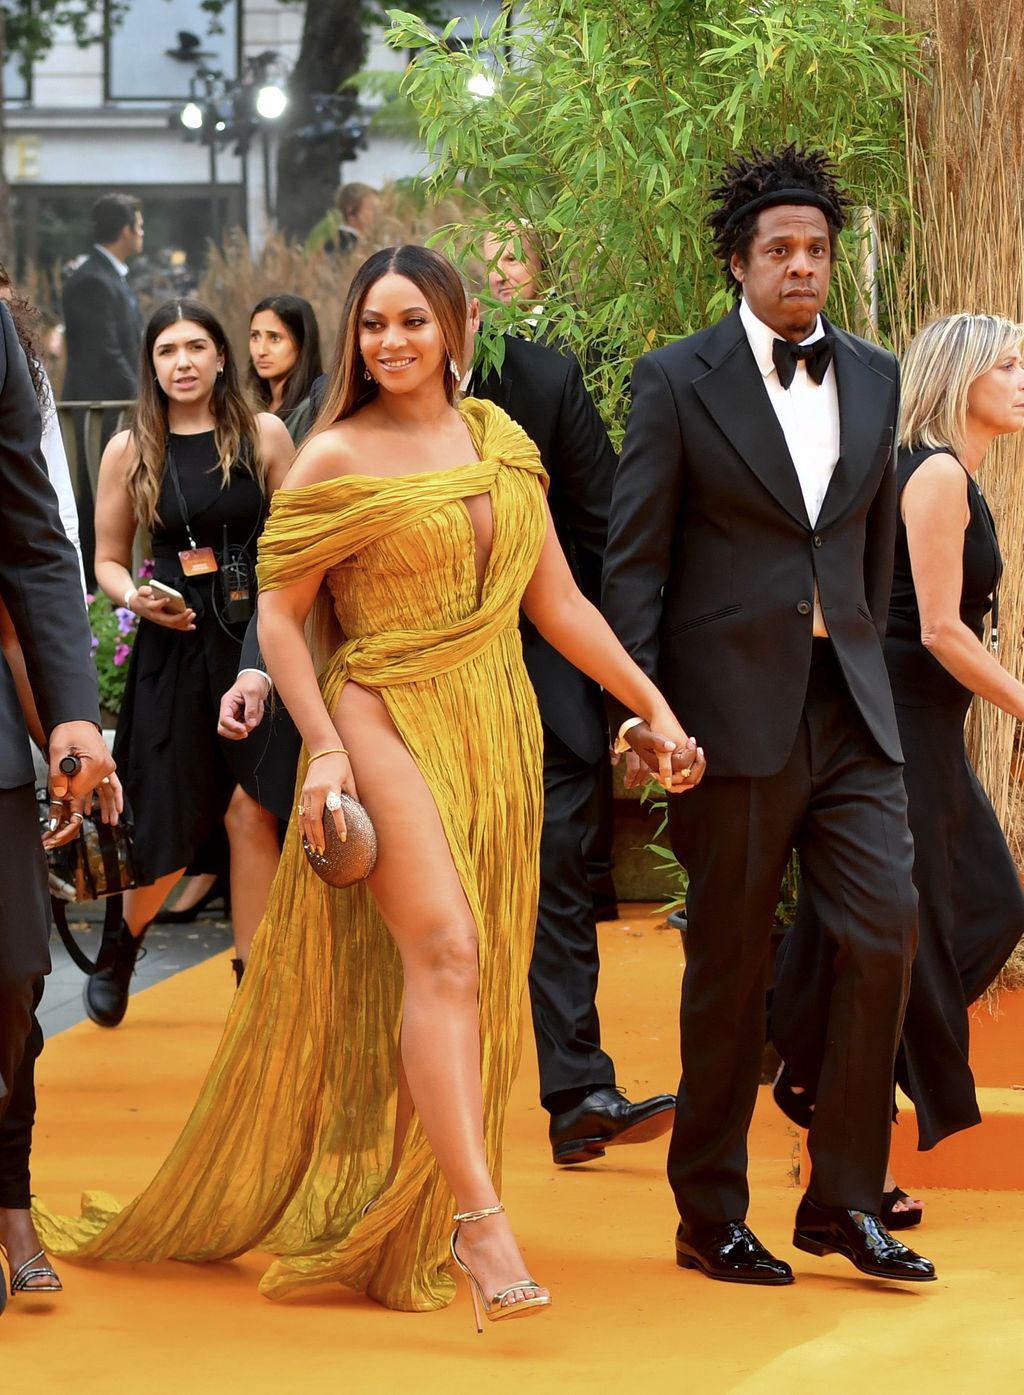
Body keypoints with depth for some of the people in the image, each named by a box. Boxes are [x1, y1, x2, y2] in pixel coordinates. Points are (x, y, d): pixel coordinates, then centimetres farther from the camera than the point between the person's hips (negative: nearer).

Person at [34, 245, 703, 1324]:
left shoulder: (500, 444, 11)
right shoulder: (336, 460, -4)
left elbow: (557, 603, 13)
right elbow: (278, 613, -3)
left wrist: (653, 707, 10)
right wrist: (324, 747, -12)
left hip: (496, 735, 6)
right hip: (386, 722, -5)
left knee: (478, 978, 5)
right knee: (444, 952, -18)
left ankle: (405, 1233, 16)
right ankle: (480, 1221, -22)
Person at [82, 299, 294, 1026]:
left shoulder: (264, 436, 1)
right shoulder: (130, 452, 3)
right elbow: (108, 561, 10)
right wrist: (136, 598, -11)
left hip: (259, 638, 0)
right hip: (175, 646, 0)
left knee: (251, 810, -6)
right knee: (174, 820, 4)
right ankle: (122, 945, 32)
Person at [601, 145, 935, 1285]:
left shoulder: (873, 378, 12)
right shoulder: (678, 380, -2)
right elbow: (634, 558, -3)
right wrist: (643, 710, -9)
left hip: (849, 708, 4)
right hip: (733, 708, -4)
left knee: (886, 928, -6)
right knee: (730, 967, 3)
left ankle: (844, 1198, 6)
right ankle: (710, 1217, 15)